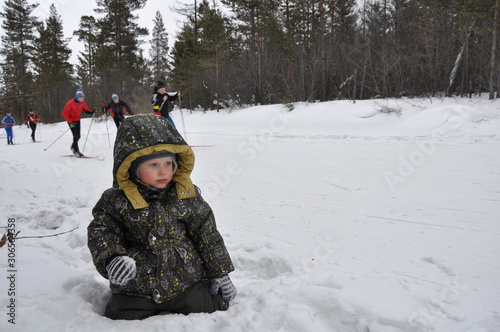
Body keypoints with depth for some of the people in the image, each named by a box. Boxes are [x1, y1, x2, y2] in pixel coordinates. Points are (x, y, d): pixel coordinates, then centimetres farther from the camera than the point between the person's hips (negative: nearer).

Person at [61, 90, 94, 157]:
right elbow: (64, 113, -18)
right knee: (75, 136, -13)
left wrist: (92, 112, -18)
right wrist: (70, 122, -23)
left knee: (78, 136, 7)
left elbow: (86, 110, 5)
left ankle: (73, 147, 31)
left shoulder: (83, 103, -5)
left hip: (77, 120, 6)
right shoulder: (70, 103, -21)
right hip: (71, 121, -5)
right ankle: (76, 151, -5)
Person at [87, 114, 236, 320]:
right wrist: (111, 259, -27)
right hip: (135, 288, 0)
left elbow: (207, 234, 3)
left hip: (187, 283, 0)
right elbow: (101, 232, -5)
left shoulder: (187, 195, -3)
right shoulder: (116, 201, -7)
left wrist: (220, 273, 6)